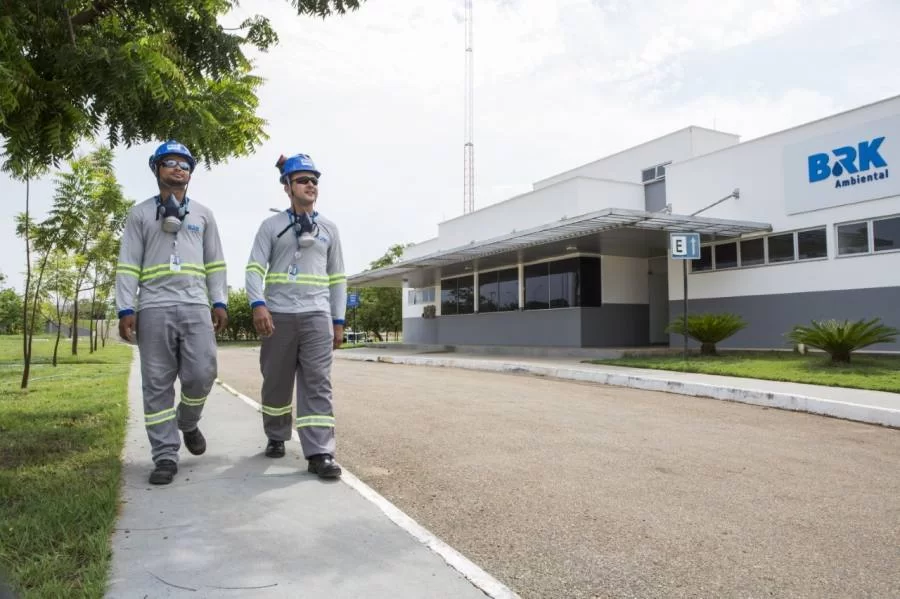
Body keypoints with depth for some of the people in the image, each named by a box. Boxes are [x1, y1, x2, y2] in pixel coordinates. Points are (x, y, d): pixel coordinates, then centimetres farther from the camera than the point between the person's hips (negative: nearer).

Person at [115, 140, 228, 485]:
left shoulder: (203, 214, 18)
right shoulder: (140, 214, 13)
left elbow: (215, 263, 15)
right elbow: (128, 265, 6)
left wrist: (220, 302, 4)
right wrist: (126, 309, -4)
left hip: (196, 306, 1)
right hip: (154, 308, -1)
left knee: (201, 375, -8)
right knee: (157, 385, -1)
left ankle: (188, 423, 24)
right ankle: (165, 457, 5)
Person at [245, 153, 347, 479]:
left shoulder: (329, 228, 14)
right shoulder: (271, 225, 7)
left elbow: (337, 277, 14)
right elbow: (255, 268, -1)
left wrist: (338, 321, 8)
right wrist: (258, 305, -18)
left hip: (317, 315, 1)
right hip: (278, 315, 0)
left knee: (317, 384, -6)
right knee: (276, 382, 10)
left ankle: (319, 453, -8)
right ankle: (276, 438, 30)